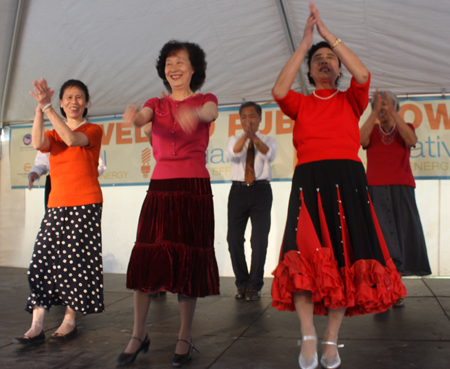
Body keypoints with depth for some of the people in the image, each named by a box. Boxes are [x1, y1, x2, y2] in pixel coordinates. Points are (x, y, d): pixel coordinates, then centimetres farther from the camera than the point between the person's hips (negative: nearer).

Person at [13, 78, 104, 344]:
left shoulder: (93, 131, 4)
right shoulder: (54, 134, 17)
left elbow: (72, 139, -19)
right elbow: (39, 143, -8)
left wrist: (47, 106, -21)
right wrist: (40, 108, -18)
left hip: (85, 205, -4)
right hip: (57, 205, 5)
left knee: (76, 262, -3)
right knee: (42, 260, -4)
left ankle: (70, 320, 9)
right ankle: (37, 326, -3)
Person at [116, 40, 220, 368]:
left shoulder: (205, 100, 8)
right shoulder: (156, 104, 14)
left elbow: (210, 113, -17)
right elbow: (141, 118, -9)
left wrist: (194, 113, -42)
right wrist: (132, 116, -35)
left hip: (194, 189, -2)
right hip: (160, 187, 2)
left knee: (188, 261, -1)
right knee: (146, 258, -2)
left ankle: (185, 338, 10)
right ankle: (139, 335, 11)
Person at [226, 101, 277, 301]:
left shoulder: (268, 140, 11)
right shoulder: (234, 139, 15)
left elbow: (269, 155, -12)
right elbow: (232, 155, -8)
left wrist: (254, 136, -26)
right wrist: (245, 135, -21)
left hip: (261, 190, -1)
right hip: (238, 190, 2)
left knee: (259, 240, -4)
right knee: (234, 239, 0)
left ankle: (254, 286, 5)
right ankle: (242, 283, 14)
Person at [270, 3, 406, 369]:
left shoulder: (351, 101, 16)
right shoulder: (300, 103, 15)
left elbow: (362, 75, -4)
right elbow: (279, 90, -6)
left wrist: (327, 33, -1)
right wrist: (304, 43, -1)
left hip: (347, 181, 1)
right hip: (309, 182, 0)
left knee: (344, 257, -2)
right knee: (304, 254, -14)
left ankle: (331, 340, 6)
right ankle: (308, 336, -7)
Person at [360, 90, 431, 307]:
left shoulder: (405, 128, 15)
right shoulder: (372, 130, 14)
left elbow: (411, 140, -9)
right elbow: (361, 139, -10)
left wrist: (393, 114, -12)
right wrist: (375, 113, -13)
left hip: (401, 190, 1)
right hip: (376, 190, -1)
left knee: (400, 235, -3)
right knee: (380, 234, -10)